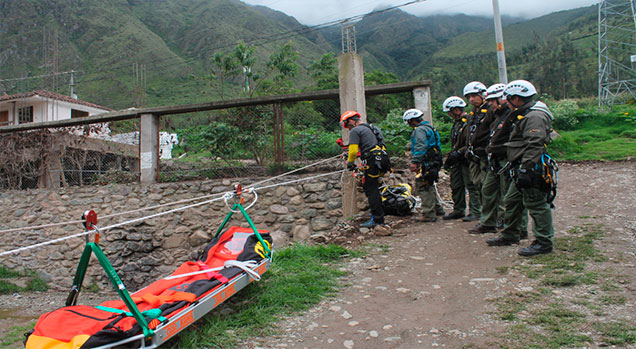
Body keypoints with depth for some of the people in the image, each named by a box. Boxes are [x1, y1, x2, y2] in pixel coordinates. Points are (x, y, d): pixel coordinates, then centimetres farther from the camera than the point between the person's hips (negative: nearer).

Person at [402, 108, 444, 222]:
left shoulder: (420, 130, -12)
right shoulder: (430, 128, 22)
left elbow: (420, 147, -23)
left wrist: (414, 162, -26)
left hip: (425, 164, -11)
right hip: (433, 162, 11)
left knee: (423, 188, -8)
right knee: (429, 187, 20)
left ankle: (429, 215, -7)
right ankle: (438, 209, 28)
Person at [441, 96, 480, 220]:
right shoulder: (456, 123, 17)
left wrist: (459, 152, -21)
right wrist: (450, 156, 20)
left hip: (466, 160, -9)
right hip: (457, 160, 9)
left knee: (471, 186, -4)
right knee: (456, 186, 12)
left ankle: (475, 212, 2)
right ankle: (458, 210, 22)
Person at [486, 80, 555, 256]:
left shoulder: (534, 116, -15)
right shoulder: (525, 116, 19)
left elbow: (534, 146, -24)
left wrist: (525, 170, -26)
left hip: (532, 170, -11)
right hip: (523, 170, 11)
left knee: (536, 204, -5)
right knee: (511, 201, 17)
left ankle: (544, 242, 5)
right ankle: (510, 235, 28)